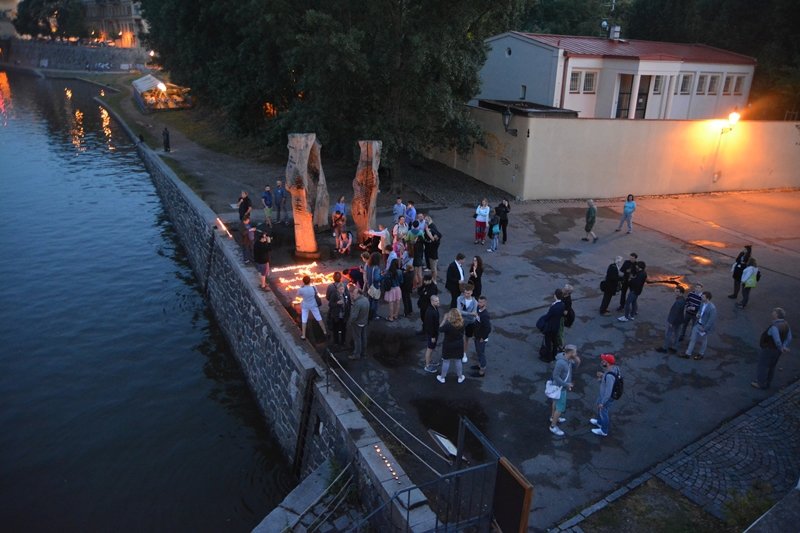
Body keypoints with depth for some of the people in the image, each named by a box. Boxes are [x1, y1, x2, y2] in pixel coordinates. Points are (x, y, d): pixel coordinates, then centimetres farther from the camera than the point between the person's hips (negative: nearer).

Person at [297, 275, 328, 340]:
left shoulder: (301, 289, -25)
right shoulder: (313, 288, -22)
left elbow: (298, 296, -4)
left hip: (305, 306, -1)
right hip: (313, 305, 1)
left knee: (304, 321, 14)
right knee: (319, 318, 17)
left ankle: (303, 335, 20)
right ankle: (325, 332, 31)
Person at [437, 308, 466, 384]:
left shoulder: (448, 325, -31)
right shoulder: (461, 323, -16)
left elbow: (440, 329, -14)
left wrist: (445, 319, -13)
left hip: (448, 346, -4)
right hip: (459, 345, 4)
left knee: (446, 361, 14)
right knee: (458, 360, 20)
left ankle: (442, 378, 31)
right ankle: (460, 377, 35)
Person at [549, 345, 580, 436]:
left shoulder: (567, 358, -9)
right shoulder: (560, 362, -37)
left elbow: (572, 368, 4)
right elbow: (555, 376, -30)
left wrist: (576, 362, -16)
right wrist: (566, 384, -25)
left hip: (561, 385, 9)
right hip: (560, 387, -9)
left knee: (556, 401, 29)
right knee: (560, 408, 5)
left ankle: (553, 417, 51)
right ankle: (553, 427, 21)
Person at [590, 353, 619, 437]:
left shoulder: (609, 376, -40)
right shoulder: (613, 368, -12)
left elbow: (608, 391, -31)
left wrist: (602, 403, -20)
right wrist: (601, 376, -10)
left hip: (607, 398, -9)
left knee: (603, 412, 16)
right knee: (599, 409, 32)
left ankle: (604, 431, 40)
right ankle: (599, 422, 58)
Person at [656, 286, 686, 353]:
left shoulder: (679, 302, -30)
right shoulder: (682, 300, 2)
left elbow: (676, 313, -27)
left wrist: (671, 322, -20)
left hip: (674, 321, -9)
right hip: (678, 320, 9)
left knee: (667, 335, 5)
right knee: (675, 334, 19)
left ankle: (664, 348, 18)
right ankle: (673, 348, 31)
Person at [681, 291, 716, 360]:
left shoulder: (712, 308, -26)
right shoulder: (702, 304, -3)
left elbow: (711, 320, -22)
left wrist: (704, 328, -18)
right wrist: (698, 314, -6)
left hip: (704, 326, -7)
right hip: (697, 324, 7)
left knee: (703, 341, 16)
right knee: (692, 339, 12)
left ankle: (701, 354, 37)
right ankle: (688, 354, 22)